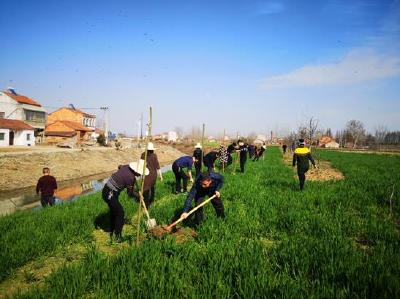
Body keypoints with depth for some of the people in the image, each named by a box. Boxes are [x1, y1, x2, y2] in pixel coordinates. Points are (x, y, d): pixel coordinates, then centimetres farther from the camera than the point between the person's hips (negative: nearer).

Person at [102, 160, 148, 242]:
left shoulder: (127, 167, -3)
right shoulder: (131, 178, -24)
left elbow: (119, 166, 24)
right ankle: (117, 236, 14)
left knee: (114, 212, 23)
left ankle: (112, 232, 38)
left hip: (107, 190, 9)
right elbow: (130, 193, -9)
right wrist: (138, 196, 8)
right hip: (110, 194, -9)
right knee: (120, 213, 4)